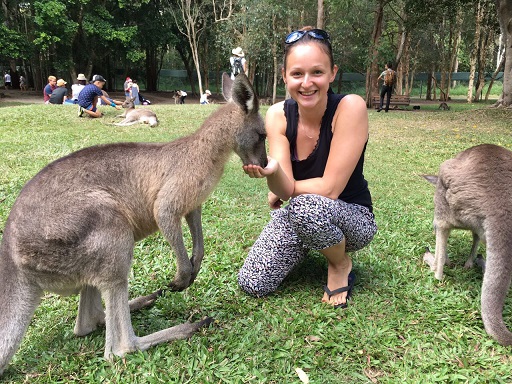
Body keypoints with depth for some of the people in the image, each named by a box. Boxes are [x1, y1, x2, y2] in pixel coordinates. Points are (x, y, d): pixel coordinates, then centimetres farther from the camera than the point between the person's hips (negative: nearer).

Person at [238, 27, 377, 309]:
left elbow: (330, 188, -25)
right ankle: (307, 246, 19)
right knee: (252, 284, -11)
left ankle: (341, 264, -4)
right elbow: (286, 190, -19)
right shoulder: (278, 115, -11)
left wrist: (279, 193, -11)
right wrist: (271, 171, -41)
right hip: (301, 216, 4)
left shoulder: (350, 107, -24)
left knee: (306, 206, -38)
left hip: (353, 217, -4)